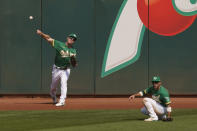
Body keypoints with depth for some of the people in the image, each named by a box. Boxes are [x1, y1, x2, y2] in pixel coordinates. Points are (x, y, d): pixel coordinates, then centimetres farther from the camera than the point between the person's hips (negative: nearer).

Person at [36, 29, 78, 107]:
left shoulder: (73, 51, 2)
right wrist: (41, 33, -29)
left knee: (64, 83, -21)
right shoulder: (59, 44, -5)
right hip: (56, 69, 0)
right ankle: (54, 99, 41)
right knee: (53, 86, 12)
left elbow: (74, 65, -1)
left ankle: (62, 101, -23)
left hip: (66, 70, 0)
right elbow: (48, 38, -12)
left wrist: (73, 59, -23)